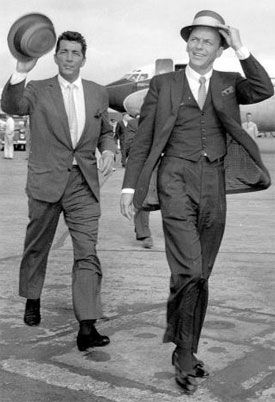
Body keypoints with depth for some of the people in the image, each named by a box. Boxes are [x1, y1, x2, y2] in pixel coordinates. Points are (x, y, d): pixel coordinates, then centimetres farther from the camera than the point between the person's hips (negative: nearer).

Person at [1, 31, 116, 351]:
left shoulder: (98, 94, 10)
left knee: (87, 253, -8)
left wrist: (108, 151, 1)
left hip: (84, 183, 1)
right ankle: (32, 300, 39)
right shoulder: (38, 91, 1)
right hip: (46, 181, -1)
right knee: (37, 247, 14)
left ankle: (87, 327, -9)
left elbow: (105, 131, 23)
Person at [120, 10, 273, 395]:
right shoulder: (163, 84, 7)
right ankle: (185, 352, 3)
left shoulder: (229, 83, 13)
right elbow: (142, 140, 5)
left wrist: (241, 48, -8)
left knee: (201, 274, 9)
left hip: (215, 188, 3)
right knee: (189, 272, -15)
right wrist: (130, 186, -1)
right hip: (177, 182, -3)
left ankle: (186, 349, 24)